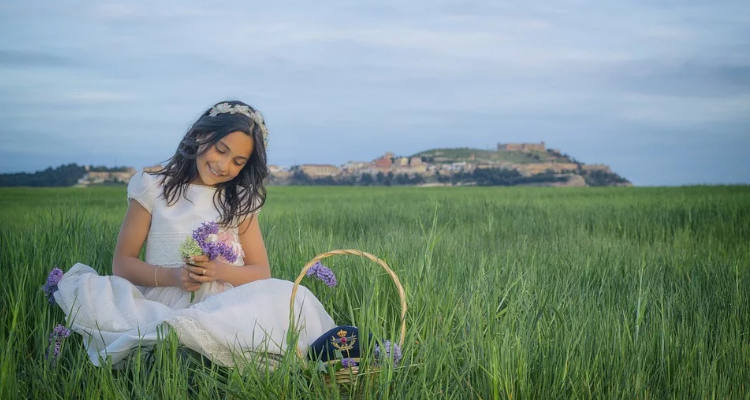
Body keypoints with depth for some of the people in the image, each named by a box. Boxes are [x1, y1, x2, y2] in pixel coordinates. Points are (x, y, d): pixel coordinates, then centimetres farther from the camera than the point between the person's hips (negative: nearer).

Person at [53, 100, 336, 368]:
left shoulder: (240, 201, 14)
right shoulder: (153, 187, 7)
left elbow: (262, 272, 11)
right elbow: (122, 263, 4)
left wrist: (221, 271, -11)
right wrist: (171, 276, -15)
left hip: (226, 306, 2)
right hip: (163, 301, -2)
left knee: (292, 296, -33)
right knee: (90, 290, -31)